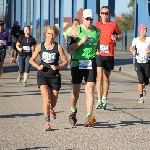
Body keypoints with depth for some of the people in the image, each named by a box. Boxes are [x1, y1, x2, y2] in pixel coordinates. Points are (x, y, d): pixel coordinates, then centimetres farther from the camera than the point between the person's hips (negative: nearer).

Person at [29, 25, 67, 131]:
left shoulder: (58, 47, -3)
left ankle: (51, 110, 46)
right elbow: (31, 60, 10)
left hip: (55, 76, 0)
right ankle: (47, 123, -7)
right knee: (47, 99, -17)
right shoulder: (40, 46, 1)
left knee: (53, 101, 8)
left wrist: (57, 67, -17)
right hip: (43, 75, 0)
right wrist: (37, 66, -9)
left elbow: (65, 62, 0)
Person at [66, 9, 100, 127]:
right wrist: (81, 42, -19)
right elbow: (69, 49, -10)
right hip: (77, 63, -2)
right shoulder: (76, 30, -4)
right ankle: (73, 111, 36)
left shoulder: (97, 31, 8)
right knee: (76, 90, 10)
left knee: (90, 90, -10)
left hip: (91, 64, 2)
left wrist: (97, 51, 11)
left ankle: (89, 117, -15)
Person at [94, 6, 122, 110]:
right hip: (98, 54, 0)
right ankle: (99, 101, -14)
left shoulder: (113, 25, 5)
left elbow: (120, 37, 14)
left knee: (106, 78, 10)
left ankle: (104, 100, 22)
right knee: (99, 76, -12)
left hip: (109, 55, 0)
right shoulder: (96, 25, 8)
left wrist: (116, 37, -7)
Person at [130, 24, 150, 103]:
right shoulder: (135, 40, -1)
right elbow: (131, 48, 15)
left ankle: (142, 87, 42)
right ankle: (141, 97, -9)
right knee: (141, 79, -18)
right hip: (138, 62, -1)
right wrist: (133, 52, -6)